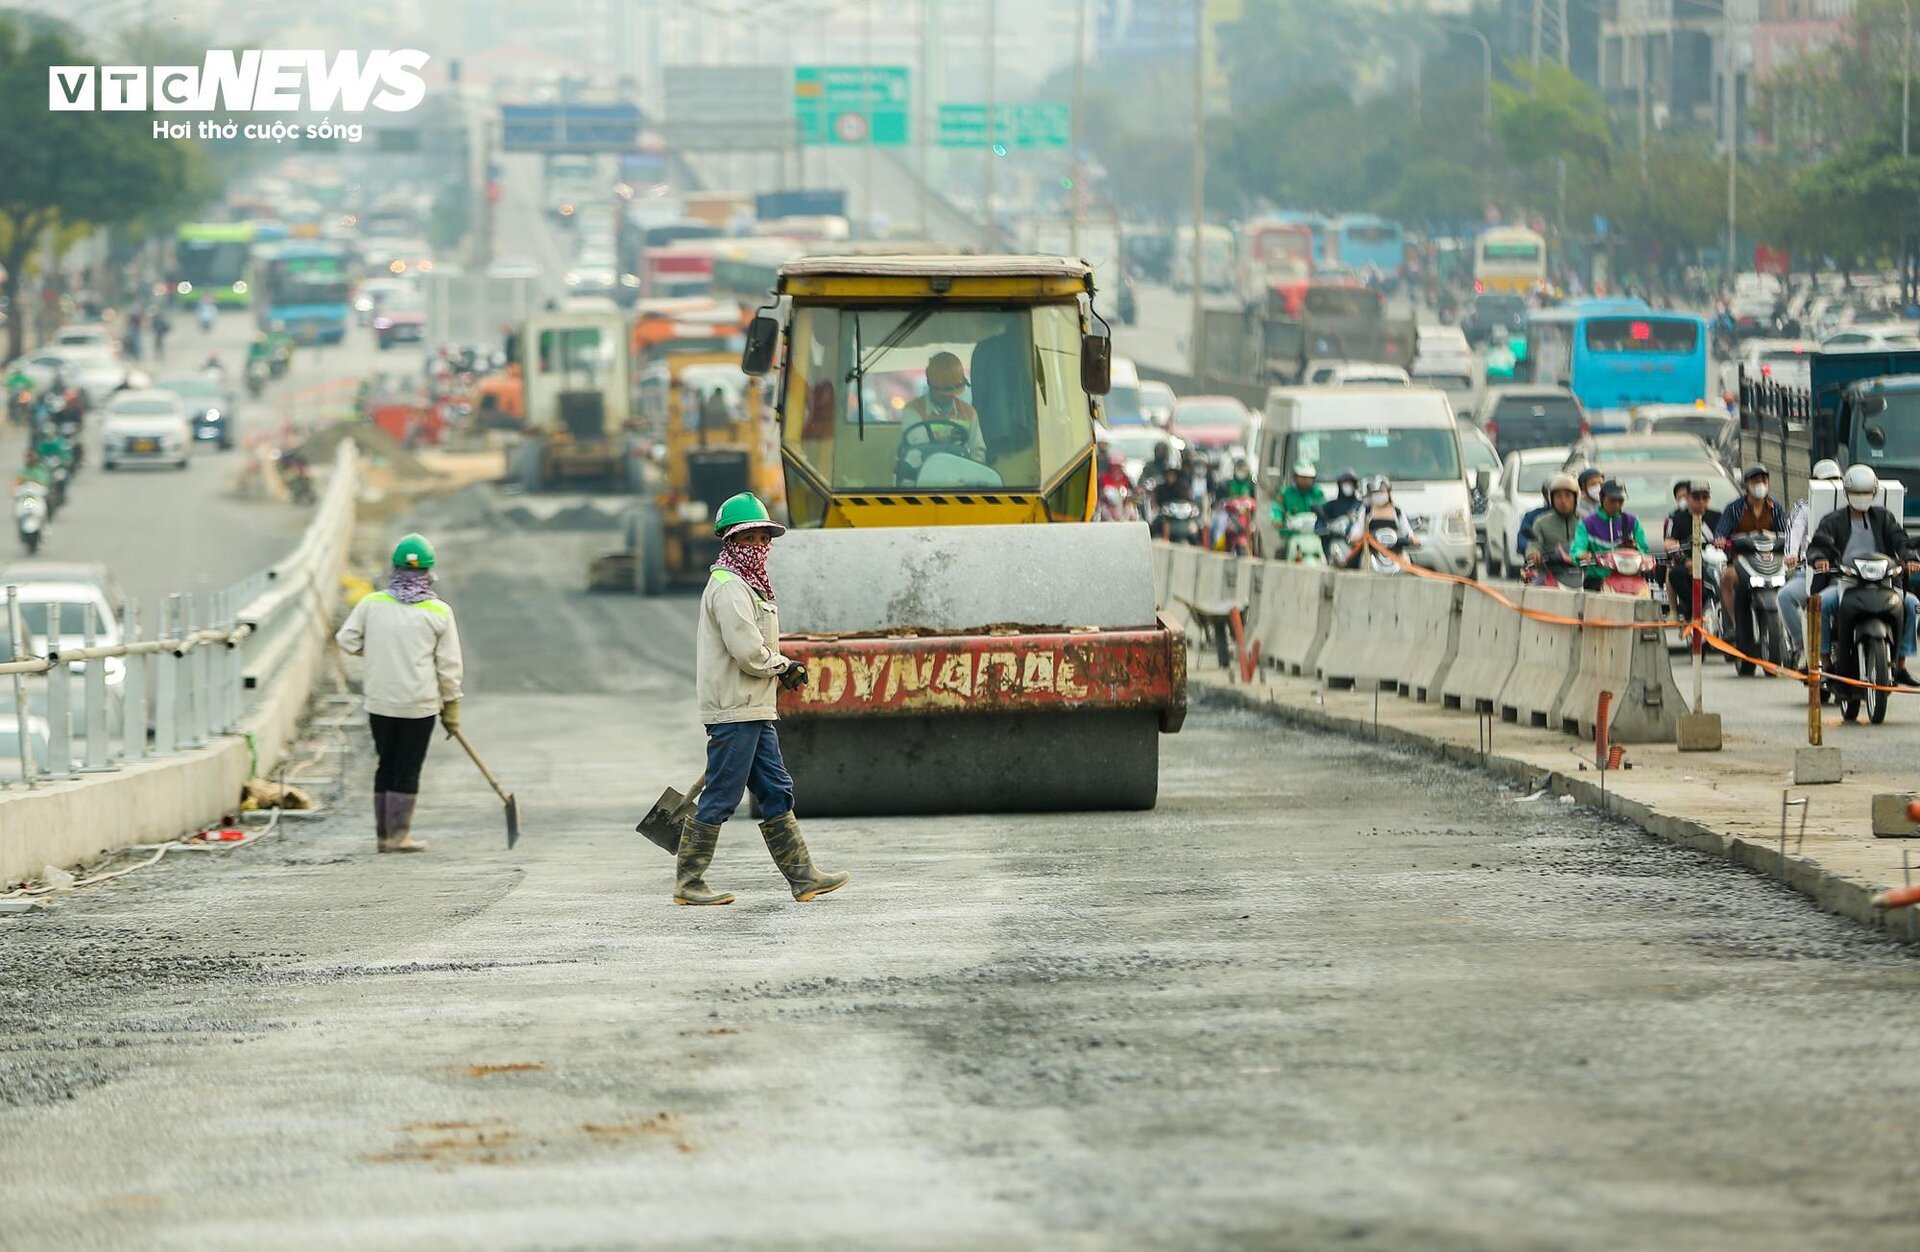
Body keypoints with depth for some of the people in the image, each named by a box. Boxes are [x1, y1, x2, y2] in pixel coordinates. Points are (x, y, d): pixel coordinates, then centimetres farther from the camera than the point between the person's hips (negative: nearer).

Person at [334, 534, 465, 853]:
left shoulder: (372, 604, -3)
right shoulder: (439, 611, -7)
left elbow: (347, 641, 2)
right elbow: (449, 666, -3)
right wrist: (451, 710, 6)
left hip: (379, 703, 3)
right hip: (419, 706, -3)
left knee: (386, 766, 14)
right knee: (408, 770, 5)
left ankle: (383, 834, 16)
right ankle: (398, 835, 4)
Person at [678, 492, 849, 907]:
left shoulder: (748, 585, 20)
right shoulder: (728, 587, -14)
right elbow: (747, 650, -22)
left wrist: (781, 670, 10)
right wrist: (784, 667, -6)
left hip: (754, 711, 11)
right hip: (734, 712, -11)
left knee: (776, 792, 10)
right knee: (720, 798, -6)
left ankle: (802, 876, 11)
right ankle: (688, 883, 0)